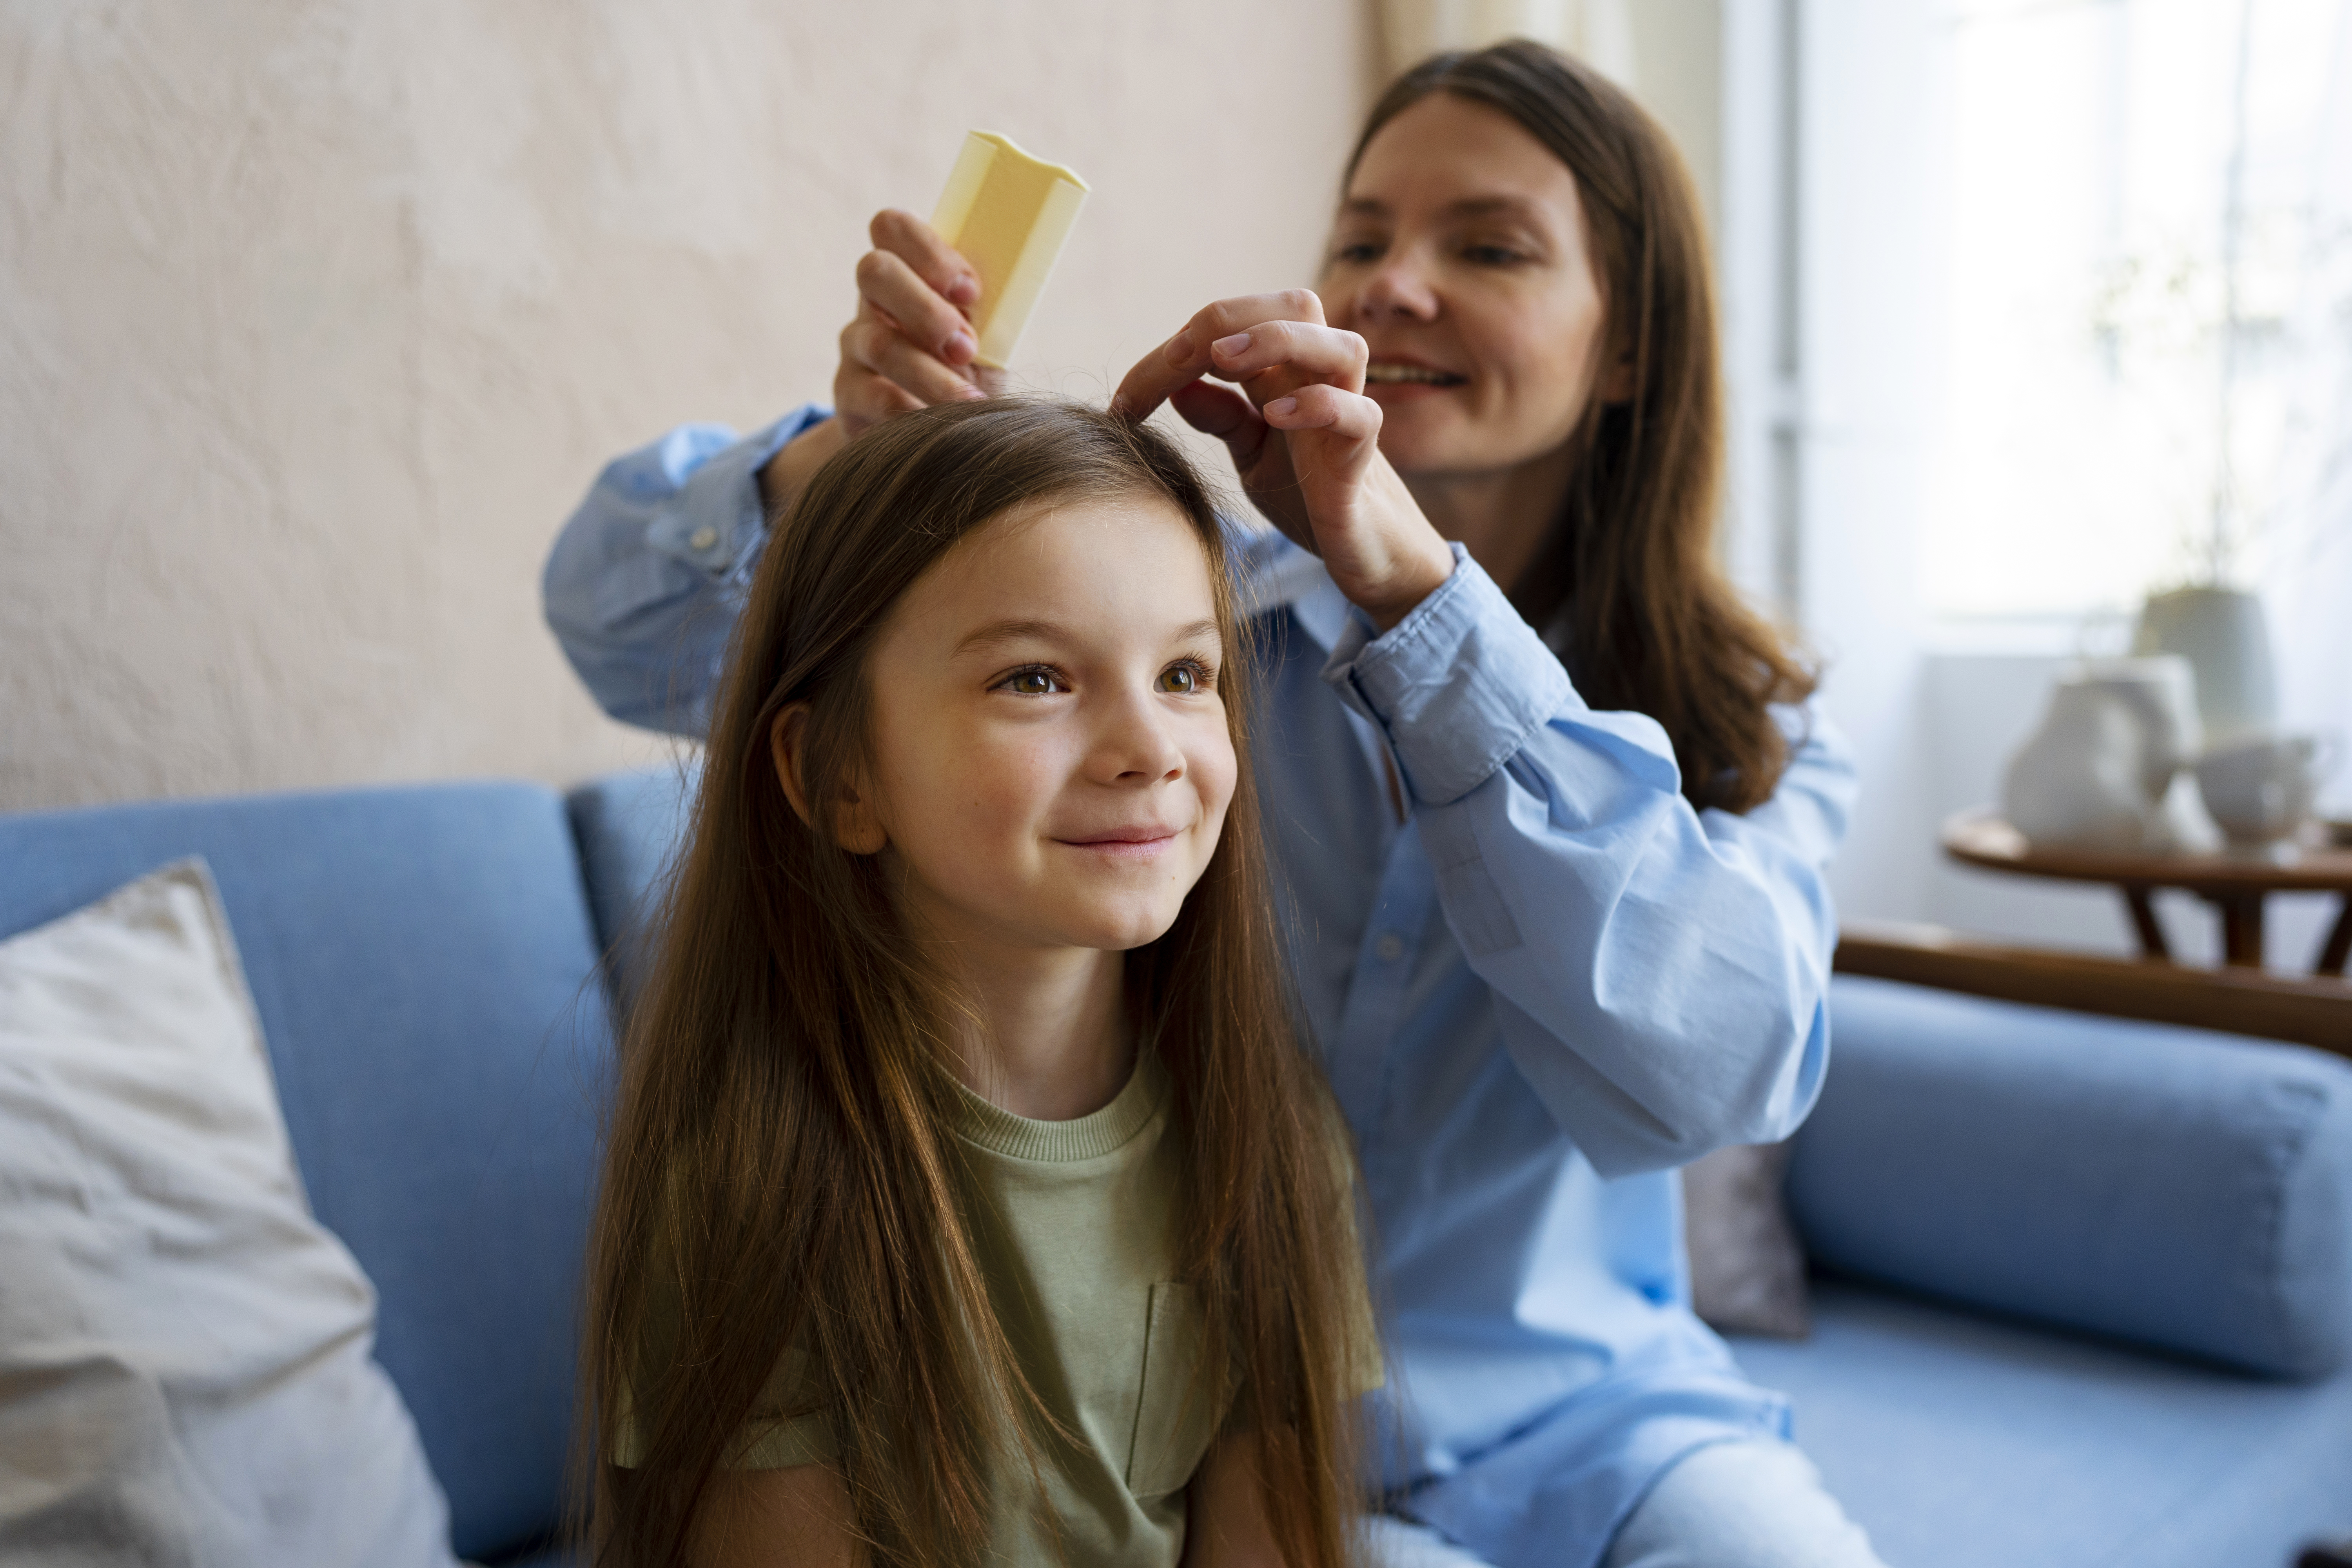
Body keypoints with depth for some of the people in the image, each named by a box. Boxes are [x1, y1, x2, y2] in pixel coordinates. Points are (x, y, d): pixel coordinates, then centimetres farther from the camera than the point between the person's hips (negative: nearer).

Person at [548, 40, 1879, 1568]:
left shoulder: (1752, 733, -2)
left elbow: (1719, 1068, -24)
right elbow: (631, 627, -7)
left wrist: (1412, 578, -30)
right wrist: (841, 461, -30)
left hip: (1582, 1412, 2)